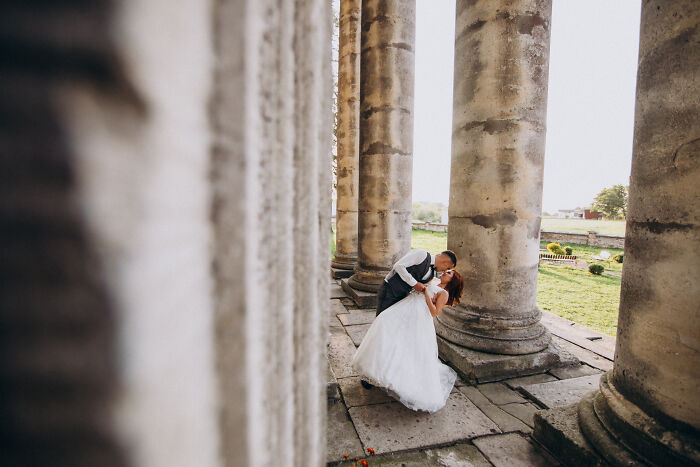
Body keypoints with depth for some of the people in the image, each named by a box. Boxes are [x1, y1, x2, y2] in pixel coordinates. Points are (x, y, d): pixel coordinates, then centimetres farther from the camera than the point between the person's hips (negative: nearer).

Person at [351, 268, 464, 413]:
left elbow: (434, 313, -4)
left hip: (418, 316, -7)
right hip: (403, 310, 7)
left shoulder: (444, 293, 9)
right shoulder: (431, 286, 32)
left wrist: (426, 294, -3)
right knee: (385, 323, -14)